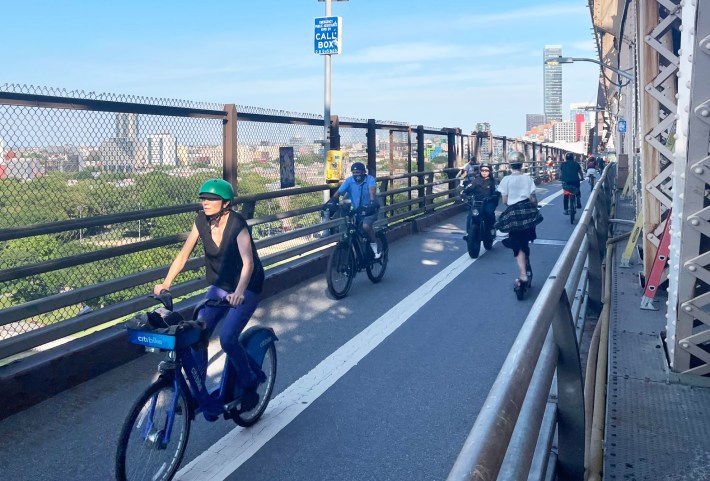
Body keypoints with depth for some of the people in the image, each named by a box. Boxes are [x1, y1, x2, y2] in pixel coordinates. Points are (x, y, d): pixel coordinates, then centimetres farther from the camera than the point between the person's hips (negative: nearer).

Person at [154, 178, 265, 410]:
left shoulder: (237, 224, -24)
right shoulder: (202, 221, -8)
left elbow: (248, 262, -37)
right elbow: (183, 255, -3)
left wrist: (239, 293, -52)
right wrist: (166, 283, -14)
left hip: (246, 288, -5)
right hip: (219, 286, 5)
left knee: (227, 338, -18)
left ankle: (250, 384, 6)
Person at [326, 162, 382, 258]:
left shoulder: (370, 179, -15)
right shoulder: (349, 180, -9)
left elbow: (372, 190, -32)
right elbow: (339, 192, -18)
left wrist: (372, 202, -52)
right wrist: (332, 201, -36)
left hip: (370, 209, -4)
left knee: (365, 226, -30)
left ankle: (374, 245, -5)